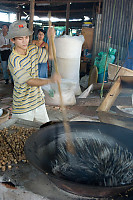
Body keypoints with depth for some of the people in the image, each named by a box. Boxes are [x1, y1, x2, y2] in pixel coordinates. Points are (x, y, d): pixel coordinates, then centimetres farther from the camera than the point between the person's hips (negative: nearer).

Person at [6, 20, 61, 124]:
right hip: (23, 106, -6)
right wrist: (50, 80, -41)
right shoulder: (13, 60, -22)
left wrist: (51, 38, -6)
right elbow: (29, 81, -27)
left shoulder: (33, 49, -1)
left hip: (38, 101, 6)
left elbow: (51, 55, 9)